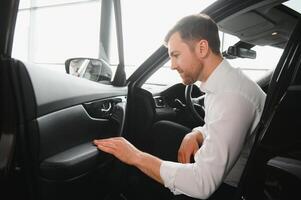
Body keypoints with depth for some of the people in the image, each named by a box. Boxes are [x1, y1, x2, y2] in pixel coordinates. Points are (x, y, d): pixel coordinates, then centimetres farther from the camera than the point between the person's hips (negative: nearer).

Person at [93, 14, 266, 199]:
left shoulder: (232, 96, -31)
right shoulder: (224, 82, 0)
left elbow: (203, 184, -34)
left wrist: (136, 156, -26)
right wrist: (193, 136, -9)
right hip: (217, 174, 8)